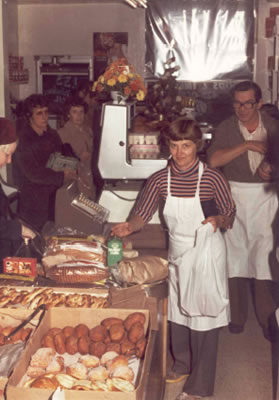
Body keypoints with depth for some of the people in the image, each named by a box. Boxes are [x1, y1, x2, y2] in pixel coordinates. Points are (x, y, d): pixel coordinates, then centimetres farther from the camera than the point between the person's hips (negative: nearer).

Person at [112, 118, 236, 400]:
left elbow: (230, 217, -5)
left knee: (204, 318, 3)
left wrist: (218, 220, -27)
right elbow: (142, 215, -1)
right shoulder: (160, 180, -5)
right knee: (177, 313, 20)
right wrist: (129, 227, -22)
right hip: (177, 254, 4)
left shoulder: (212, 178, -15)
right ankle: (182, 364, 45)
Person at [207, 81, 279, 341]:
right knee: (235, 254, 5)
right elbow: (213, 160, -15)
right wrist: (247, 145, -20)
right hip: (234, 195, 0)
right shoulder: (226, 128, 0)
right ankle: (237, 316, 19)